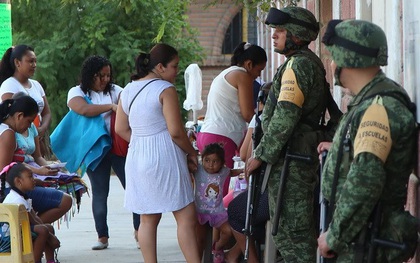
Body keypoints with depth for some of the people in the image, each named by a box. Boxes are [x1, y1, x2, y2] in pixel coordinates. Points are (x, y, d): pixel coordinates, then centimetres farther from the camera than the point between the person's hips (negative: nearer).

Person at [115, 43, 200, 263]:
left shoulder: (128, 90, 11)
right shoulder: (165, 89, -11)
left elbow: (120, 129, 13)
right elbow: (175, 131, -14)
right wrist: (192, 153, -1)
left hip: (137, 157, 7)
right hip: (164, 157, -7)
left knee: (148, 219, 9)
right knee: (186, 216, -4)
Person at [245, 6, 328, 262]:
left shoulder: (298, 64, -15)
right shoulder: (312, 63, 16)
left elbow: (285, 117, -22)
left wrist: (261, 155, -16)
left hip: (289, 159, -10)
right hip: (306, 153, 10)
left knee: (290, 230, -7)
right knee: (303, 228, 15)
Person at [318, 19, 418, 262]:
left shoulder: (380, 108, -21)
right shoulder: (370, 102, 12)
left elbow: (365, 181, -28)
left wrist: (335, 237, -22)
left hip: (367, 242, -10)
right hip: (362, 236, 10)